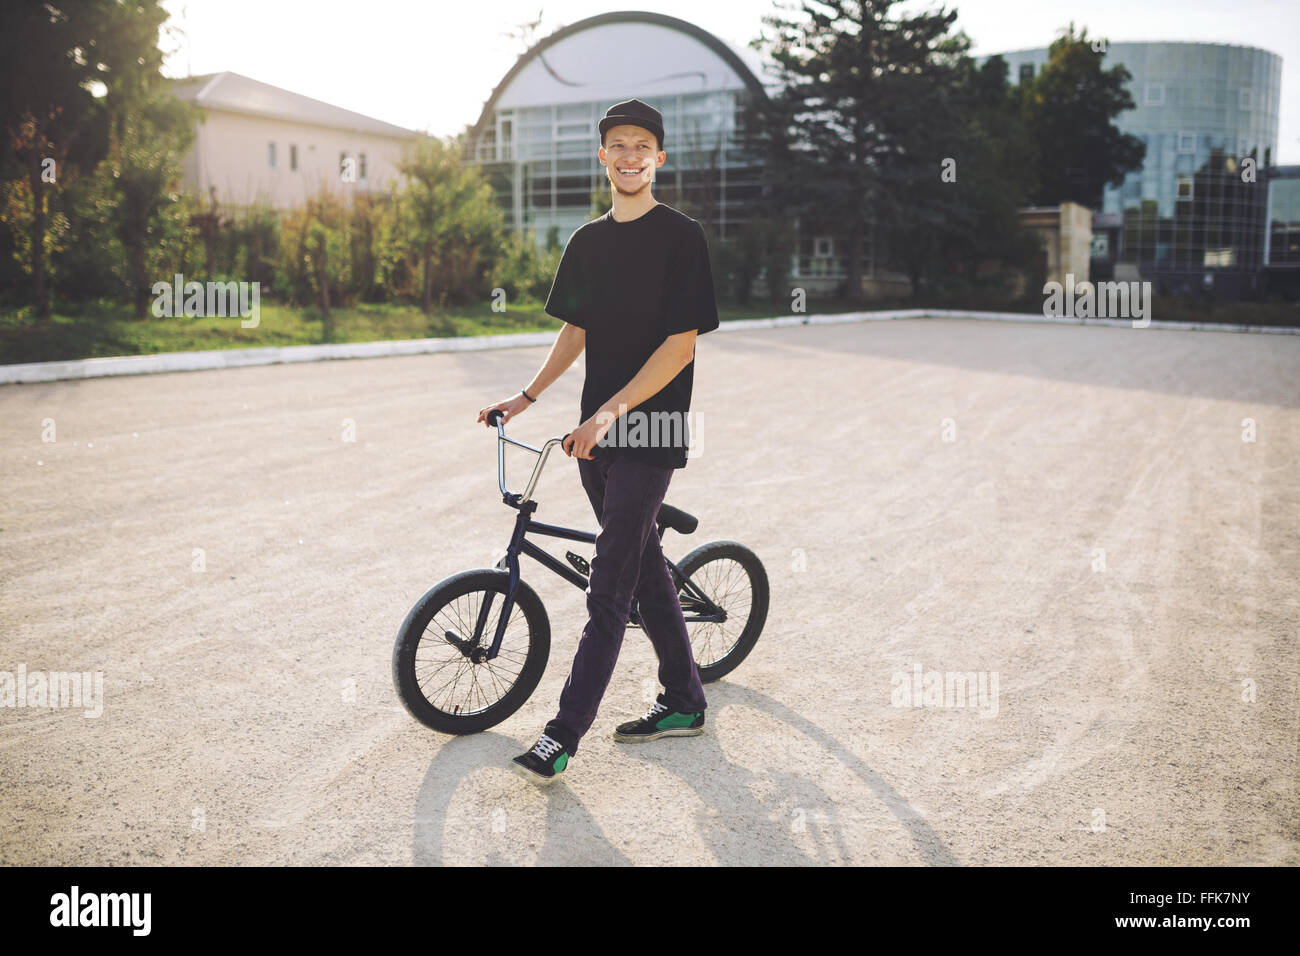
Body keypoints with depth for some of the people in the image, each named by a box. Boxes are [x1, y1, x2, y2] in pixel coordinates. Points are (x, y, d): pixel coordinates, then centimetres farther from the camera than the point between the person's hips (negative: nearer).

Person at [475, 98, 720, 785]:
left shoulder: (682, 236, -7)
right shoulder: (587, 241, 13)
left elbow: (681, 343, -14)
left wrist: (612, 409, -21)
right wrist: (526, 397, 8)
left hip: (650, 428, -7)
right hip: (598, 429, 7)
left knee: (609, 585, -7)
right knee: (642, 563, 13)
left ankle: (565, 733, -3)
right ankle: (684, 703, 26)